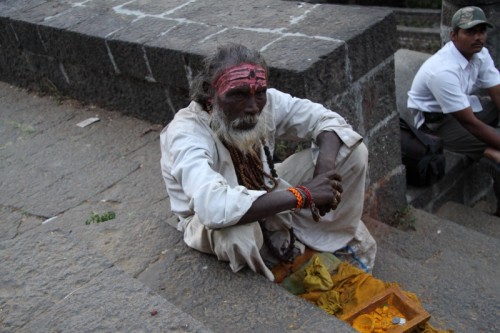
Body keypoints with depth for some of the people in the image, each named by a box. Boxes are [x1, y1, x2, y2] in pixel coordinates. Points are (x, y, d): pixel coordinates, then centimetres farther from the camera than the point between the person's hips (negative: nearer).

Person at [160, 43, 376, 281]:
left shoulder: (267, 101, -19)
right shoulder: (184, 134, -35)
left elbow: (327, 119, -9)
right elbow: (214, 208, -50)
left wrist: (326, 169, -31)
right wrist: (304, 194, -43)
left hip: (268, 194, 5)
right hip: (210, 220, -5)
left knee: (353, 152, -9)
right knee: (237, 234, -44)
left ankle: (341, 238, 11)